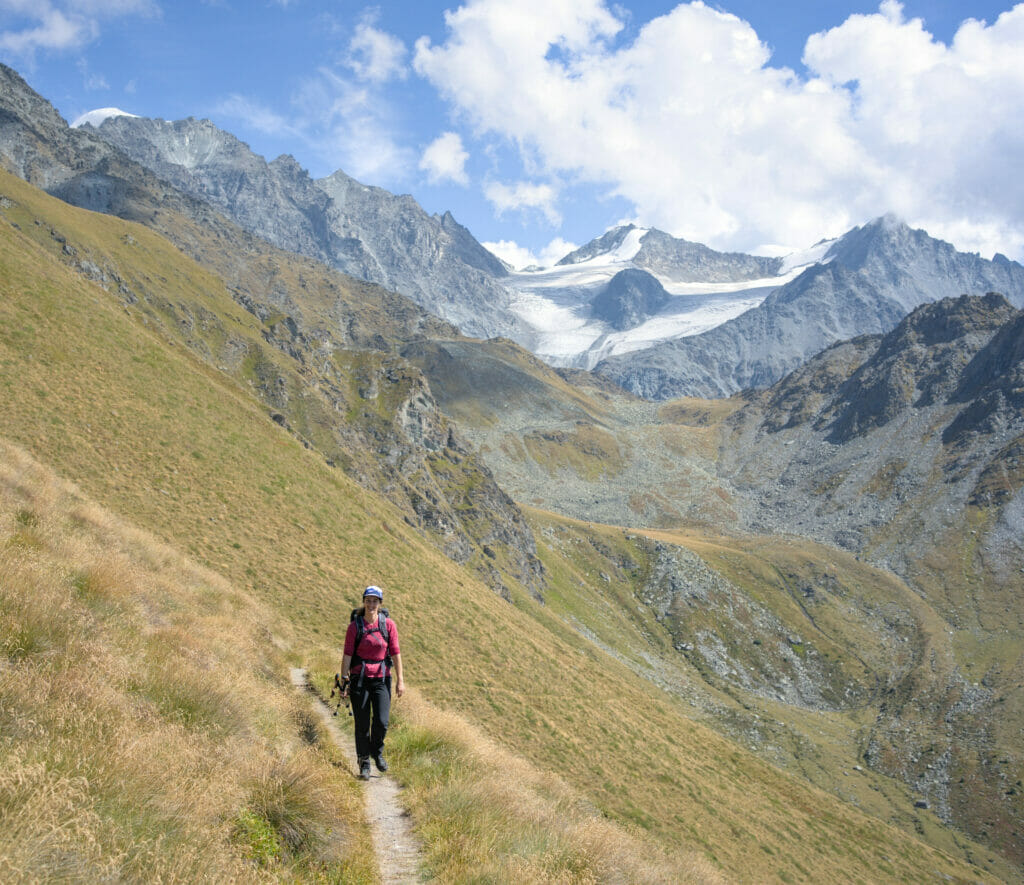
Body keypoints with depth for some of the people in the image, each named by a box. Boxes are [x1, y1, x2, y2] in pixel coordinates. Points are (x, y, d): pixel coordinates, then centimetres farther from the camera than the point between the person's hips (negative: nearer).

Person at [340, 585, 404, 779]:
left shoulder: (388, 624, -1)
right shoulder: (355, 626, -4)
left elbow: (395, 653, 1)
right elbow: (347, 654, -4)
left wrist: (400, 680, -1)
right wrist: (344, 680, -8)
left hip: (381, 679, 1)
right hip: (359, 679, 0)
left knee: (381, 722, -10)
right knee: (362, 725, 3)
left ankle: (377, 752, 20)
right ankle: (364, 765, 19)